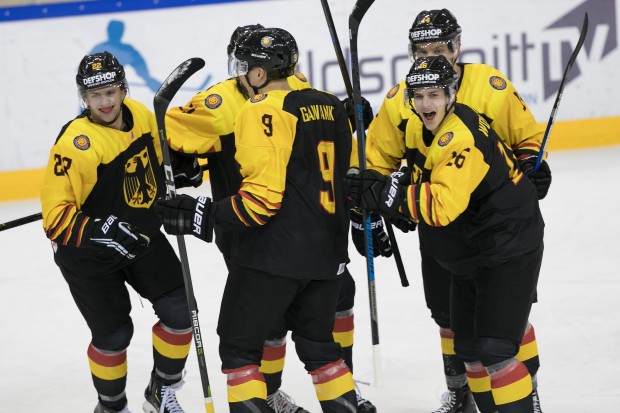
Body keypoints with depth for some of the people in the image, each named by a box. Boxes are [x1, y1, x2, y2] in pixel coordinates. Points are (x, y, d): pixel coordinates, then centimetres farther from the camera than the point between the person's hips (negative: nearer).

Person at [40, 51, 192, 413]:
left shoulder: (140, 115, -9)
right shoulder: (75, 146, -30)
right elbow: (56, 216, -30)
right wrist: (99, 231, -42)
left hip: (142, 237, 6)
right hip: (88, 255, -6)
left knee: (180, 311, -1)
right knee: (114, 334, -1)